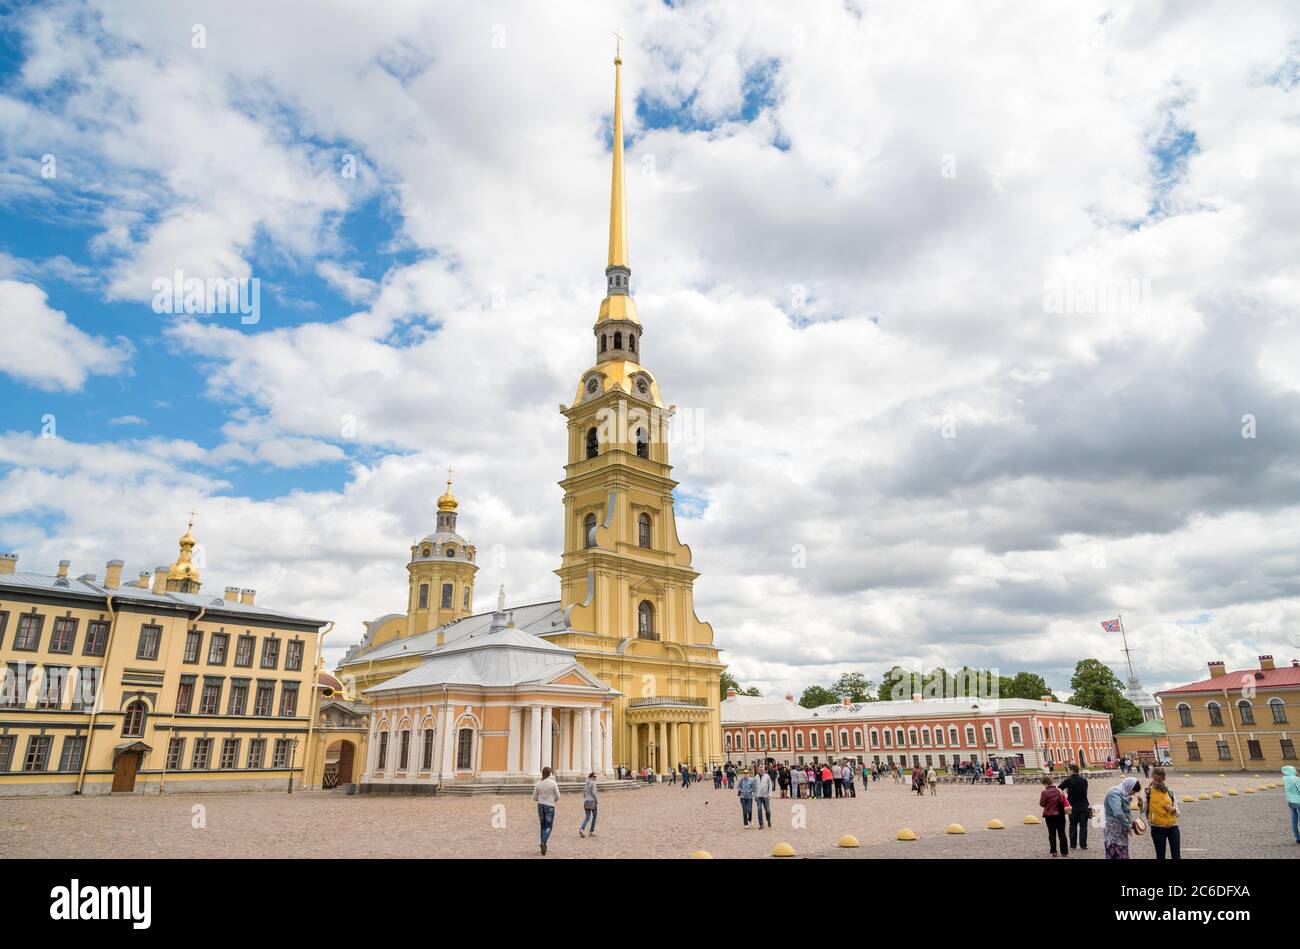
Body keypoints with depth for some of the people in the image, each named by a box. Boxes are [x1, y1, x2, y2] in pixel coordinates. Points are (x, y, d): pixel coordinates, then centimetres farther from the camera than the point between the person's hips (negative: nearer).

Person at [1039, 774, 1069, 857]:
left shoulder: (1044, 792, -15)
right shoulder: (1059, 790, -1)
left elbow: (1042, 804, -11)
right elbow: (1063, 800, 8)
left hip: (1049, 815, -4)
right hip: (1059, 814, 4)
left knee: (1052, 833, 5)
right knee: (1062, 833, 11)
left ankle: (1053, 851, 8)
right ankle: (1064, 852, 13)